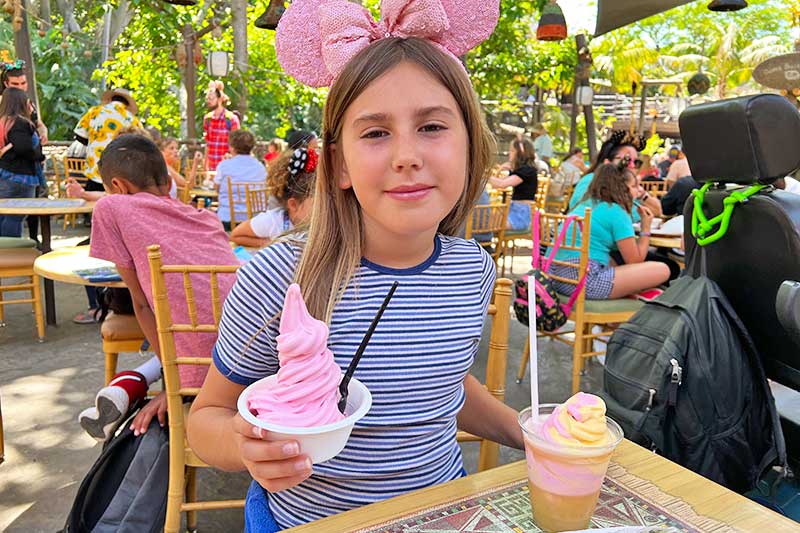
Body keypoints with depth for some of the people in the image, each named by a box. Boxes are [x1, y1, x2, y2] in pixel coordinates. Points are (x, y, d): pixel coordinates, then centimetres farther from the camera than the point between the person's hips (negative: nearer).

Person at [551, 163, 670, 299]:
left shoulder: (585, 204, 21)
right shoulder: (616, 211, -2)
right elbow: (635, 261, 1)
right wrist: (646, 229, 14)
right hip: (582, 280, -9)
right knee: (662, 270, -6)